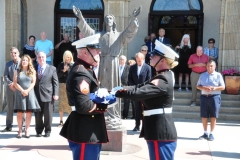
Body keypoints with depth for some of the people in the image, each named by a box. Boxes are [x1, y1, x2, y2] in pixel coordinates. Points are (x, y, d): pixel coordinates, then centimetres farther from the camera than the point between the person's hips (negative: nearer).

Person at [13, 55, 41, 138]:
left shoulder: (32, 71, 7)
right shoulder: (17, 71, 7)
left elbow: (33, 82, 1)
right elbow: (15, 83, 0)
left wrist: (27, 90, -12)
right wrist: (22, 91, -13)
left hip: (30, 93, 0)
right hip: (20, 93, 0)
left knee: (29, 112, -1)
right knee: (19, 112, 0)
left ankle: (27, 130, 5)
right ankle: (20, 130, 5)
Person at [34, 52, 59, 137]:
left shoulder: (52, 68, 5)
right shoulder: (34, 68, 8)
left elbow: (55, 82, 2)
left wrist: (55, 94, -6)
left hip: (48, 95, -1)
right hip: (36, 95, 2)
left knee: (48, 115, 4)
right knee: (38, 114, 8)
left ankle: (47, 131, 16)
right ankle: (39, 131, 19)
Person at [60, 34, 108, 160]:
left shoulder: (85, 70, 14)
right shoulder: (80, 73, -20)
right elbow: (84, 106, -28)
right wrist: (104, 105, -15)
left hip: (91, 132, 11)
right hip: (85, 134, -11)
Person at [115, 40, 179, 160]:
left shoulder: (162, 80, -19)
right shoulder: (164, 76, 13)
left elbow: (138, 93, -28)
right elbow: (142, 87, 7)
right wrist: (120, 88, -6)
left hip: (161, 133, -10)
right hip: (161, 131, 10)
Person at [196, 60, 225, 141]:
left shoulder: (218, 75, 3)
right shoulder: (202, 75, 12)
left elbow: (223, 87, -1)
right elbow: (198, 86, 12)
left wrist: (214, 88, -17)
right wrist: (203, 88, -9)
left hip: (215, 97, -3)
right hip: (204, 97, 3)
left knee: (213, 116, 1)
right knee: (204, 116, 4)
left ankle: (211, 134, 10)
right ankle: (205, 133, 16)